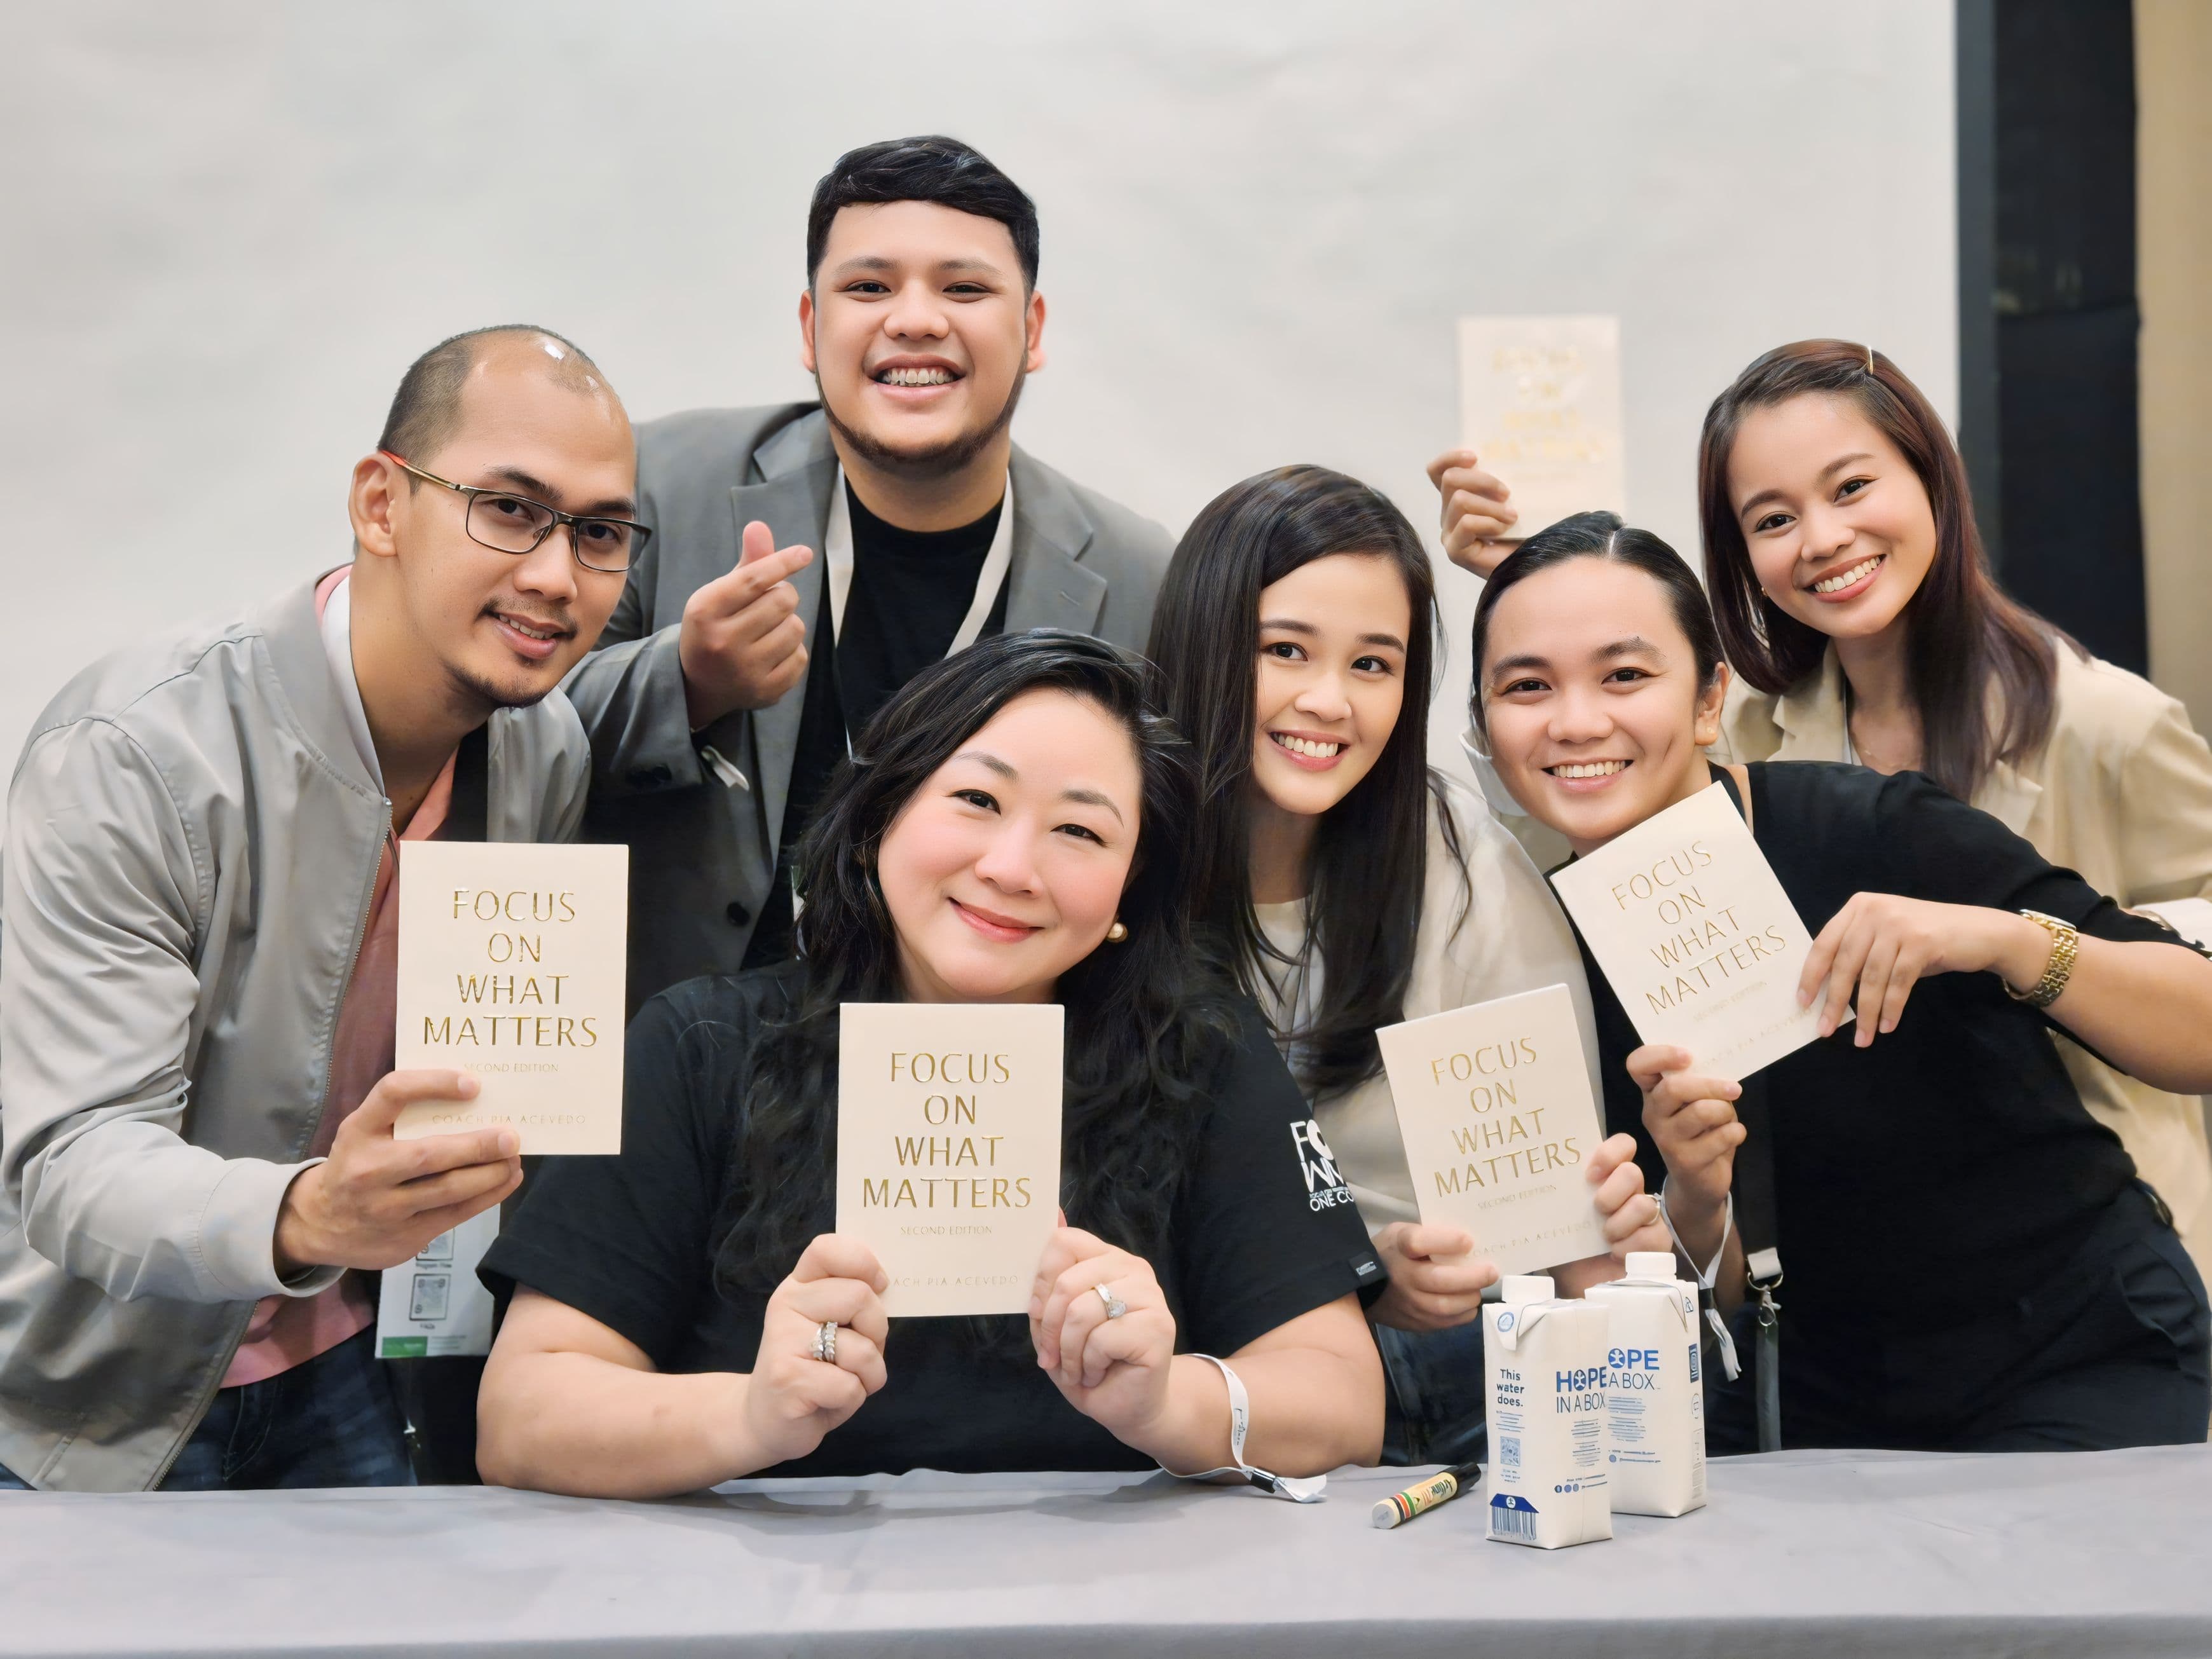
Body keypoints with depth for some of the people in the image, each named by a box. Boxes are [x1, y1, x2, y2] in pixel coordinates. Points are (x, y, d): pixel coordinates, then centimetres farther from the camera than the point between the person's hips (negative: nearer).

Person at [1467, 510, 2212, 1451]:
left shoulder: (1870, 831, -17)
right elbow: (1718, 1298, 0)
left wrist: (2005, 938, -30)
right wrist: (1694, 1201, -21)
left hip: (2082, 1363, -4)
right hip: (1839, 1410, 4)